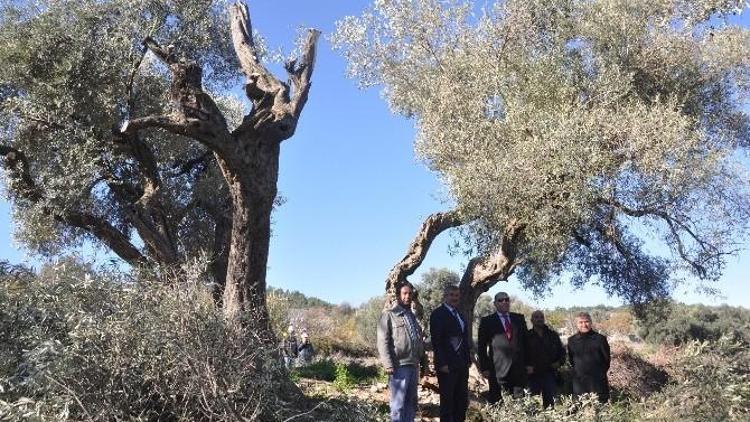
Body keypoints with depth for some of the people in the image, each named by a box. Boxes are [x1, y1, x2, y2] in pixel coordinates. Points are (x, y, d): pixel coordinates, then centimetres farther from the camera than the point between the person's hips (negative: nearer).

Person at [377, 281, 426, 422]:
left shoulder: (412, 316, 19)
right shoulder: (389, 315, -3)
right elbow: (382, 341, -10)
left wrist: (423, 360, 14)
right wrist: (388, 364, -17)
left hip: (414, 365, 7)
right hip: (399, 366, -7)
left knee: (411, 402, 13)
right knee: (398, 404, -3)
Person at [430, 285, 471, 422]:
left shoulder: (460, 315, 16)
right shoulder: (438, 314, -7)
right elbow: (436, 341, -13)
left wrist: (468, 360, 10)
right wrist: (443, 363, -18)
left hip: (462, 364, 7)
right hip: (447, 365, -7)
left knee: (462, 400, 8)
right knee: (447, 400, 1)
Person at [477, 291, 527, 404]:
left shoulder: (519, 318, 13)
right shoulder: (487, 321, 4)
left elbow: (526, 341, 15)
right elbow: (481, 347, 4)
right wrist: (484, 368, -2)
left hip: (519, 369, 3)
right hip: (498, 369, -3)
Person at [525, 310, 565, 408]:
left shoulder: (553, 335, 11)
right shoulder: (527, 336, 2)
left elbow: (561, 350, 20)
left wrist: (559, 362, 4)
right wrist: (526, 366, -9)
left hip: (549, 373, 2)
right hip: (533, 374, -2)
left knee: (550, 399, -1)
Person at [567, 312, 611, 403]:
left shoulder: (600, 339, -1)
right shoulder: (572, 340, 6)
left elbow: (607, 359, 5)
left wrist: (600, 373, 6)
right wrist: (576, 371, 10)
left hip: (598, 381, -1)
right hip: (579, 382, 2)